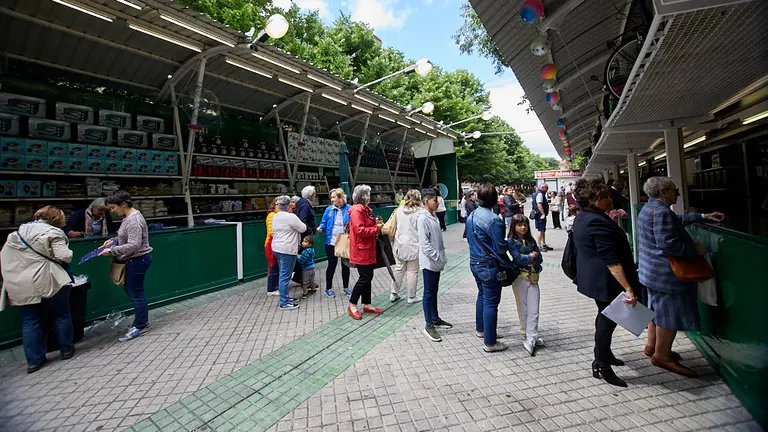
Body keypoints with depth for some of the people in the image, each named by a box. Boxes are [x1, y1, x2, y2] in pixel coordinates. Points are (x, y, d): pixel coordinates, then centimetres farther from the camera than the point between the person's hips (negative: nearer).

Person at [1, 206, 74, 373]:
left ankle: (34, 360, 17)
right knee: (61, 316, 11)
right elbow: (64, 256, -17)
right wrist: (69, 253, 3)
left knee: (30, 323, 12)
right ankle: (66, 350, 22)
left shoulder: (17, 233, 12)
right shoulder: (53, 232, -9)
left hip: (21, 286, 6)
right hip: (47, 283, -6)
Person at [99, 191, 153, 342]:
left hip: (138, 260, -10)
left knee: (136, 293, 2)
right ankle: (143, 321, 30)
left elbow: (134, 245, -25)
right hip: (135, 260, 10)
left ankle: (140, 327, 16)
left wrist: (112, 251, -19)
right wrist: (114, 240, 7)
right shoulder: (129, 216, 10)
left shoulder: (133, 220, -21)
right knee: (130, 290, 18)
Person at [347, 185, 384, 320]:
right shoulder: (357, 211, -17)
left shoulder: (366, 210, 15)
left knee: (368, 277, 14)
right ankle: (352, 305, 12)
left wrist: (376, 223, 5)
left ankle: (367, 305, 26)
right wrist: (377, 228, -15)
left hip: (368, 250, 10)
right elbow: (360, 230, -25)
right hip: (361, 250, -10)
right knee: (364, 278, -4)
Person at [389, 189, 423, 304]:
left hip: (400, 244, 5)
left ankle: (393, 294, 25)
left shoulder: (399, 210, 2)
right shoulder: (419, 212, -12)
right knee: (412, 271, 7)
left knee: (399, 269, 17)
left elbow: (394, 226, 10)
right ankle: (411, 297, 18)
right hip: (413, 245, -5)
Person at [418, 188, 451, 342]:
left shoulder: (433, 217, 11)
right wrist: (438, 258, -20)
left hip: (437, 262, 9)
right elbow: (424, 243, -22)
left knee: (434, 291, 19)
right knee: (429, 293, 1)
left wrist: (441, 257, 12)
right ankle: (428, 325, 12)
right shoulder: (423, 218, -17)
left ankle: (435, 318, 32)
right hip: (429, 262, -9)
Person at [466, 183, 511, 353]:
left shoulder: (471, 216, 3)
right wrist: (508, 243, 2)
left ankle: (480, 329, 40)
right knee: (491, 302, 3)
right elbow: (500, 248, -18)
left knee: (482, 295, 25)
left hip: (474, 262, 8)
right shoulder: (493, 220, -21)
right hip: (489, 265, -8)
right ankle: (489, 342, 15)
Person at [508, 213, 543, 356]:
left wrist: (526, 259, -12)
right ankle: (532, 336, 17)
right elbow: (517, 259, -14)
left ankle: (530, 339, 1)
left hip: (533, 276, 4)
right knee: (523, 309, 5)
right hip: (520, 278, -4)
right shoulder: (511, 241, -4)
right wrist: (531, 256, -5)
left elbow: (539, 257, 4)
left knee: (534, 310, -2)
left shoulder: (531, 240, 10)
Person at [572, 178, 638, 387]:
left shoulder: (582, 217, 6)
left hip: (592, 277, 11)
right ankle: (602, 366, 20)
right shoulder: (598, 223, -27)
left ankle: (604, 354, 44)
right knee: (608, 320, 4)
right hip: (606, 281, -11)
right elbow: (611, 261, -28)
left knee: (605, 316, 25)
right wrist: (628, 288, -26)